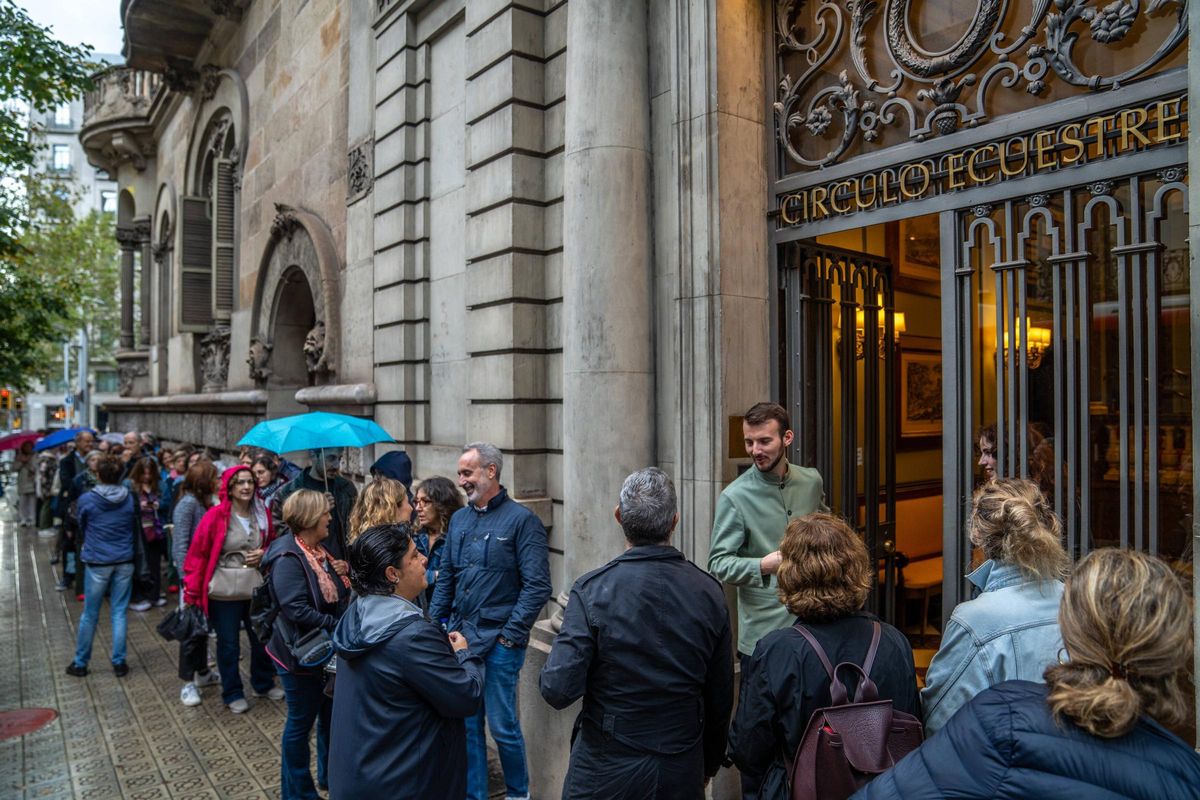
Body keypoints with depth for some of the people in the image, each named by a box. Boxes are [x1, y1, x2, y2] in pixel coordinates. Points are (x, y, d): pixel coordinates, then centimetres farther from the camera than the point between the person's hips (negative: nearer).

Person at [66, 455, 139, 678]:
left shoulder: (86, 500, -9)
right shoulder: (130, 499, -3)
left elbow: (82, 527, 8)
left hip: (97, 562, -2)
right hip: (124, 562, 2)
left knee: (90, 614, 10)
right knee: (118, 613, 8)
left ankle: (80, 663, 23)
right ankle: (119, 662, 12)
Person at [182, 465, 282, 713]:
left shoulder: (262, 515, 2)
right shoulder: (216, 515, -12)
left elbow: (273, 542, 16)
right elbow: (197, 553, -10)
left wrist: (264, 554, -6)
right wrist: (192, 591, -12)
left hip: (257, 588, 4)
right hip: (225, 591, -4)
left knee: (261, 638, 15)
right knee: (229, 644, 8)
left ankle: (263, 683, 37)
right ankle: (232, 694, 26)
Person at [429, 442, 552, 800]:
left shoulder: (522, 520, -9)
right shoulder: (459, 519, 9)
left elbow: (537, 586, -13)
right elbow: (445, 579, 15)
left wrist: (510, 635, -14)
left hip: (499, 643, -5)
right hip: (461, 637, 6)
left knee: (503, 726, 5)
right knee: (466, 725, 14)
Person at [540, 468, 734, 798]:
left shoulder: (592, 590, -18)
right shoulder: (710, 592, -8)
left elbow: (558, 691, -21)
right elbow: (721, 697, 1)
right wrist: (709, 765, 16)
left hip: (604, 774, -3)